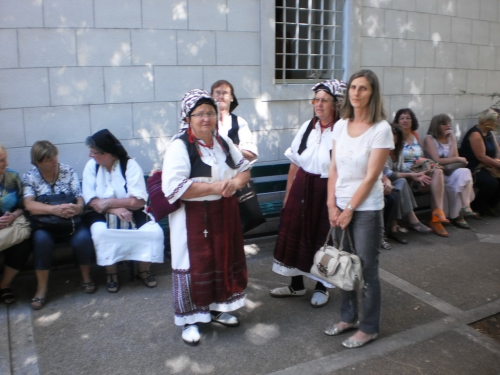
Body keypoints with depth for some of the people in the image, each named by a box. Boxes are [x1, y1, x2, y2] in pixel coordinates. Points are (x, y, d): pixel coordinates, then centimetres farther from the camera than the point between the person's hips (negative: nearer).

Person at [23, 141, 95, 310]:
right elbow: (29, 204, -15)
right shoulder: (29, 177, -1)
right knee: (41, 239, -34)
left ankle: (86, 277, -3)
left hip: (71, 220, 1)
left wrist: (78, 207, -29)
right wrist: (54, 209, -32)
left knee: (83, 238, -29)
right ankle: (42, 287, -17)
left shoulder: (68, 171, 3)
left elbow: (80, 198, -3)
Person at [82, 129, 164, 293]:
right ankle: (111, 273, -7)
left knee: (154, 231, -25)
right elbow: (91, 201, -7)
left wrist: (108, 202, -15)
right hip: (103, 216, 1)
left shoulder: (130, 165, -11)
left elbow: (138, 201, -18)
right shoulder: (91, 166, -3)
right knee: (100, 232, -32)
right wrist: (115, 210, -21)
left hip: (132, 215, -1)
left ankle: (143, 270, 1)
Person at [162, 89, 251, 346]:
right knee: (195, 266, 1)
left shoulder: (223, 142, 6)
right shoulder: (180, 146, -15)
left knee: (224, 261, 16)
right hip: (193, 218, -7)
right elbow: (172, 187, -24)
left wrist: (235, 182, -11)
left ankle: (219, 308, 36)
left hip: (224, 215, 7)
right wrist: (214, 187, -23)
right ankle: (190, 320, 17)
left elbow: (244, 169, 13)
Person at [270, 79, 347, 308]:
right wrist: (288, 193, 10)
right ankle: (296, 285, 32)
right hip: (301, 188, 5)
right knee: (295, 234, 12)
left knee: (322, 239, 9)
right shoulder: (307, 127, 3)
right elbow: (295, 163, 8)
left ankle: (321, 287, 32)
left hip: (326, 191, -5)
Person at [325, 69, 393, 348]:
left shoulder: (381, 129, -12)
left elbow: (371, 176, -14)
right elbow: (334, 168, 5)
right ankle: (348, 317, 32)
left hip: (366, 209, -5)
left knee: (367, 269, 5)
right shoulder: (340, 126, 4)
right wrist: (332, 204, -2)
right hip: (340, 206, 5)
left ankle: (370, 328, 22)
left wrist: (350, 209, -11)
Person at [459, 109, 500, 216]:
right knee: (491, 183, -29)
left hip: (483, 167, 9)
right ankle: (476, 207, -3)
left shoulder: (490, 133, 14)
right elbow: (481, 157, -21)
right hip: (470, 168, -9)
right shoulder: (475, 134, -14)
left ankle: (489, 206, 8)